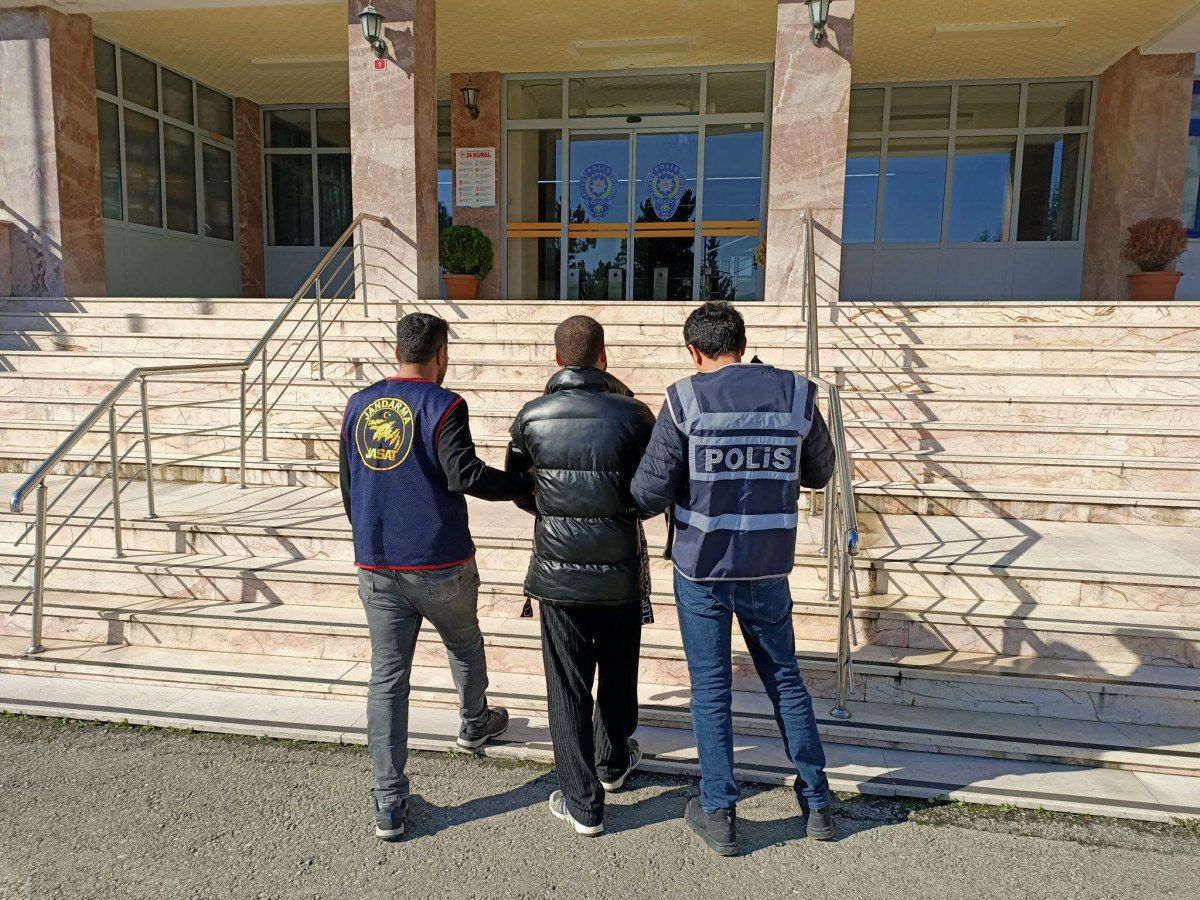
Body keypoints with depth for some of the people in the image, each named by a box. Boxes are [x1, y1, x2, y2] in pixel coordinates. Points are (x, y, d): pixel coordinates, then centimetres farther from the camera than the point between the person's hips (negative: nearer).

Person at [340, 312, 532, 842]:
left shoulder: (358, 406, 8)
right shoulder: (442, 405, -10)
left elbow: (348, 486, 14)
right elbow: (465, 474, -22)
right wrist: (526, 485, -11)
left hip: (376, 566, 4)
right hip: (439, 564, -4)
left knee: (387, 676, 8)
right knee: (465, 647, 23)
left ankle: (389, 806, 11)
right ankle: (475, 725, 48)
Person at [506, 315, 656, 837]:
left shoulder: (531, 417, -8)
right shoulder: (633, 414, -12)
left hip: (558, 574, 0)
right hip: (622, 574, 0)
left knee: (568, 687, 12)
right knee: (618, 675, 23)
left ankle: (583, 804, 21)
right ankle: (613, 762, 44)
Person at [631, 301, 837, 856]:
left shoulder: (685, 399, -12)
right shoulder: (796, 394, -3)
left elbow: (650, 492, -13)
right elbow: (819, 474, 9)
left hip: (701, 567, -2)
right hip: (768, 567, 3)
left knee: (711, 687, 11)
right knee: (785, 679, 19)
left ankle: (719, 813, 23)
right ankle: (816, 802, 33)